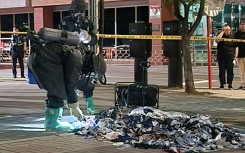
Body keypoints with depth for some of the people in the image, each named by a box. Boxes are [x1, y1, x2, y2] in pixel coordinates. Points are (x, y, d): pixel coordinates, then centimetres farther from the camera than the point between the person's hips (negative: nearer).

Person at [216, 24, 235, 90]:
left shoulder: (232, 36, 7)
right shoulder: (221, 35, 3)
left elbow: (235, 47, 10)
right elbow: (217, 39, -21)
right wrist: (222, 31, -13)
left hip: (230, 56, 1)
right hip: (221, 56, -1)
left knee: (230, 70, 0)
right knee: (221, 70, 2)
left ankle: (230, 84, 7)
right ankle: (222, 84, 9)